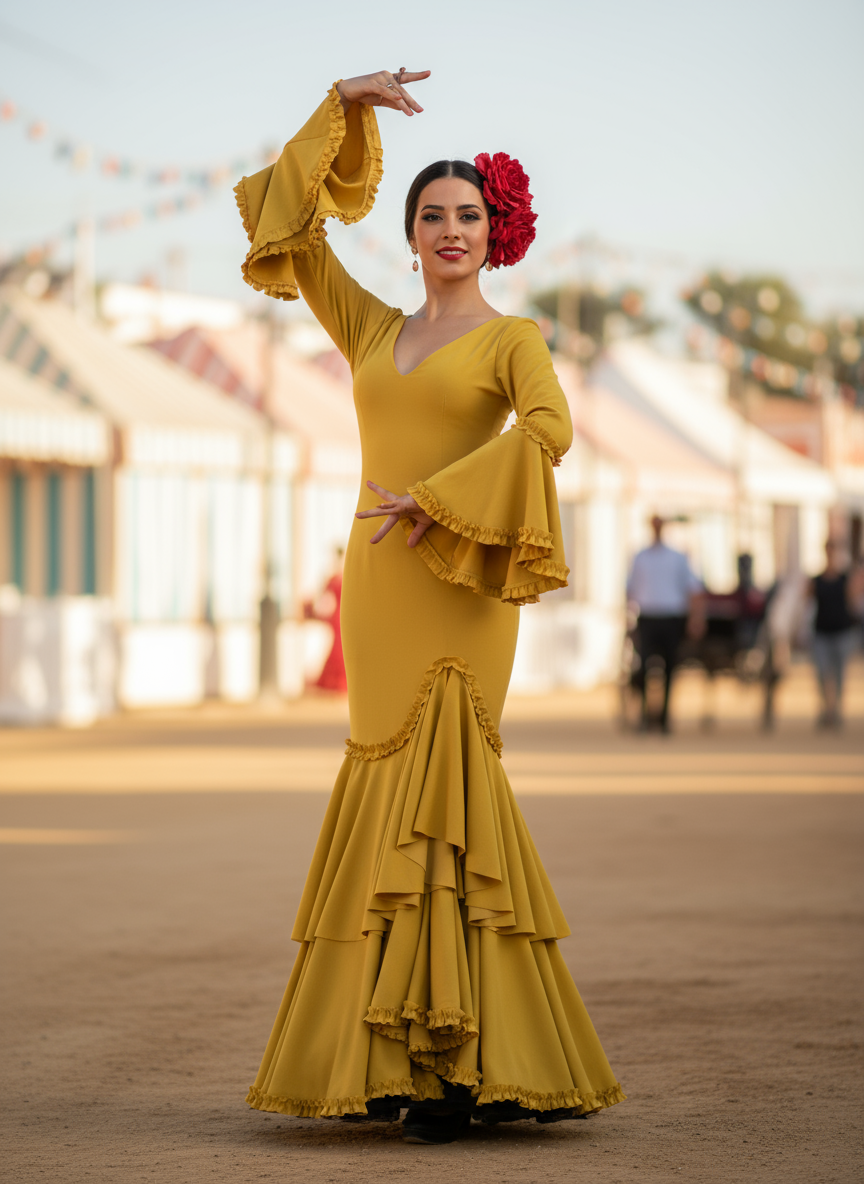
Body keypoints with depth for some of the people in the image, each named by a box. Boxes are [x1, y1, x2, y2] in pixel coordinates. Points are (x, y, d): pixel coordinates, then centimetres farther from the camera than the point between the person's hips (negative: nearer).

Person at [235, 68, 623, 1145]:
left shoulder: (512, 340, 4)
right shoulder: (372, 329, 18)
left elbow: (549, 429, -15)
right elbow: (292, 223, 17)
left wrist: (436, 497, -17)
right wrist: (343, 106, 12)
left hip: (458, 583, -5)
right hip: (377, 579, 5)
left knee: (441, 787, -13)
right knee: (395, 790, 4)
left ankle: (462, 1064, -14)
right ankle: (399, 1050, 6)